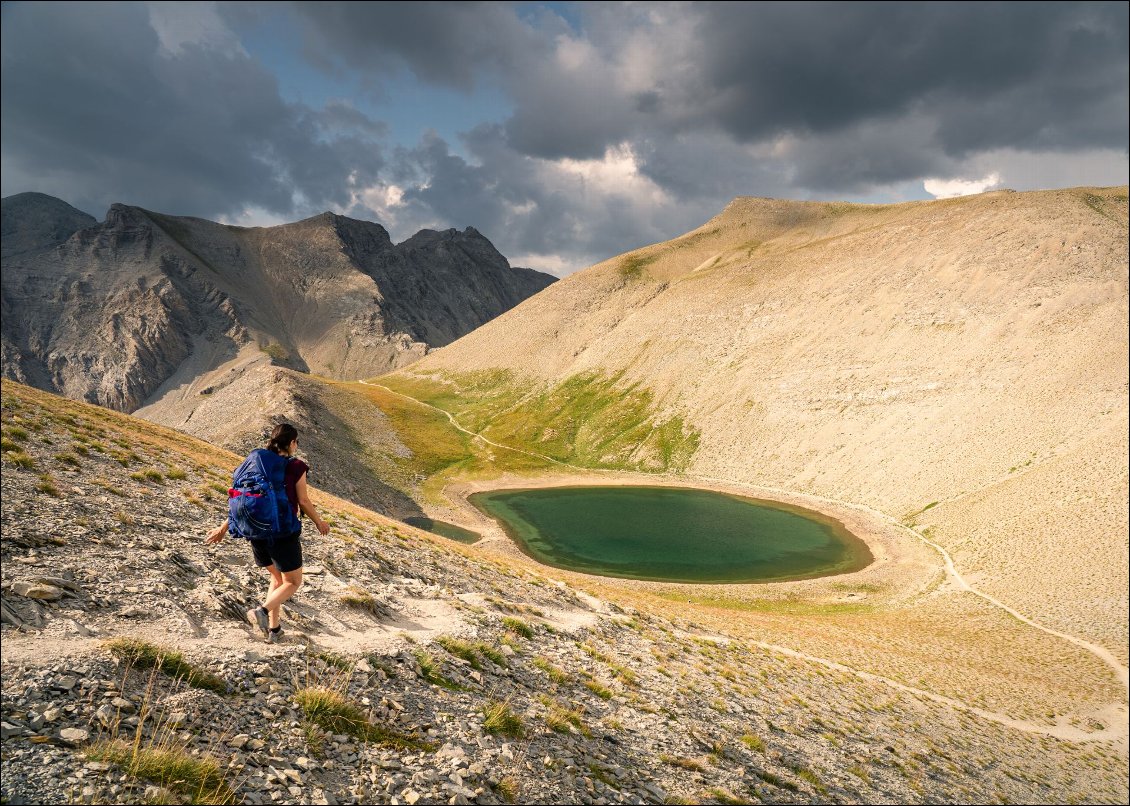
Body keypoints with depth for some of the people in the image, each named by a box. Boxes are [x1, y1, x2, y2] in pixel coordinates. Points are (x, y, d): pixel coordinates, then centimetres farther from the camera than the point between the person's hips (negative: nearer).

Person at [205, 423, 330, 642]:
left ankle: (273, 628, 20)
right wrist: (319, 523, 9)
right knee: (293, 582, 11)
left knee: (277, 577, 24)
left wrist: (224, 527, 13)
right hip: (284, 533, -6)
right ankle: (262, 610, -13)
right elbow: (304, 502, -6)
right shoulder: (296, 467, -10)